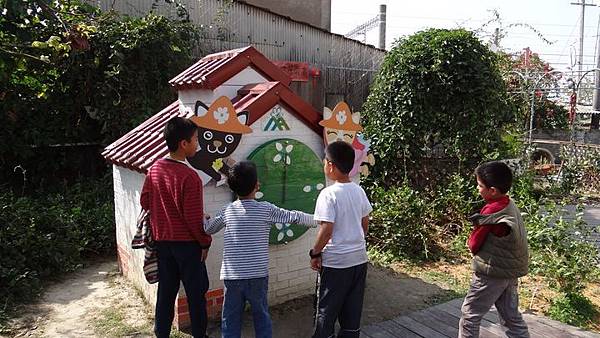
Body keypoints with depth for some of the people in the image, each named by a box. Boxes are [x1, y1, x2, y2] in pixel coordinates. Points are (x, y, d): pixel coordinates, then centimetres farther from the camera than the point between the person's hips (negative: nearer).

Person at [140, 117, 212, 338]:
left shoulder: (155, 169, 0)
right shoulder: (188, 176, -22)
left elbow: (145, 201, 9)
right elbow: (194, 217, -19)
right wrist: (205, 242, -6)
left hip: (162, 241, 7)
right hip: (187, 242, -6)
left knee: (166, 291, 16)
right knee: (196, 292, 9)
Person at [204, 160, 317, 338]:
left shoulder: (227, 210, 2)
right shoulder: (266, 209, -4)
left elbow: (208, 228, 16)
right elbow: (294, 217, -1)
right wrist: (317, 221, 16)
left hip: (231, 276, 2)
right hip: (257, 275, -1)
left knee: (230, 319, 11)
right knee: (261, 316, 14)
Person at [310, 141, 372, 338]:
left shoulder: (328, 194, -18)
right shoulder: (359, 191, 2)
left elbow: (326, 230, -21)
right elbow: (365, 224, 10)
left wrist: (315, 254, -8)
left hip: (335, 262, -6)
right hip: (359, 259, 6)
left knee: (327, 310, 9)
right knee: (352, 310, 17)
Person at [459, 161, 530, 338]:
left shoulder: (491, 211, -23)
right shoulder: (510, 205, 2)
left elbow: (473, 244, -15)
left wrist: (471, 239, 5)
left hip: (492, 273, -8)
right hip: (511, 272, 8)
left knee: (470, 315, 6)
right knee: (512, 316, 18)